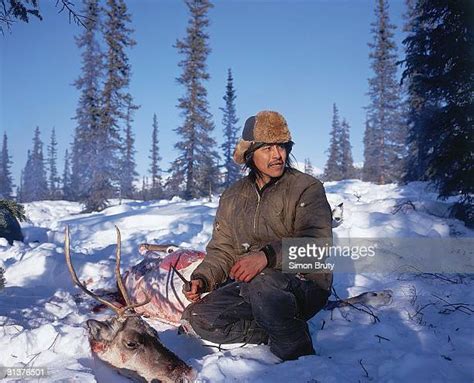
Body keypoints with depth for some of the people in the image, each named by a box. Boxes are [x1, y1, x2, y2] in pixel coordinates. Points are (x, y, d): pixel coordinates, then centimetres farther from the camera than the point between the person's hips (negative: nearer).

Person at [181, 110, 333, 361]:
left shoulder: (307, 188, -6)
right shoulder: (233, 197, 11)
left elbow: (317, 244, -20)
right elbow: (222, 249, 14)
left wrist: (268, 255, -36)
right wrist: (202, 278, -6)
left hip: (305, 284, -5)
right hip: (248, 286, 5)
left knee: (260, 282, -38)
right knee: (196, 319, -14)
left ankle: (300, 354, -15)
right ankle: (276, 333, -8)